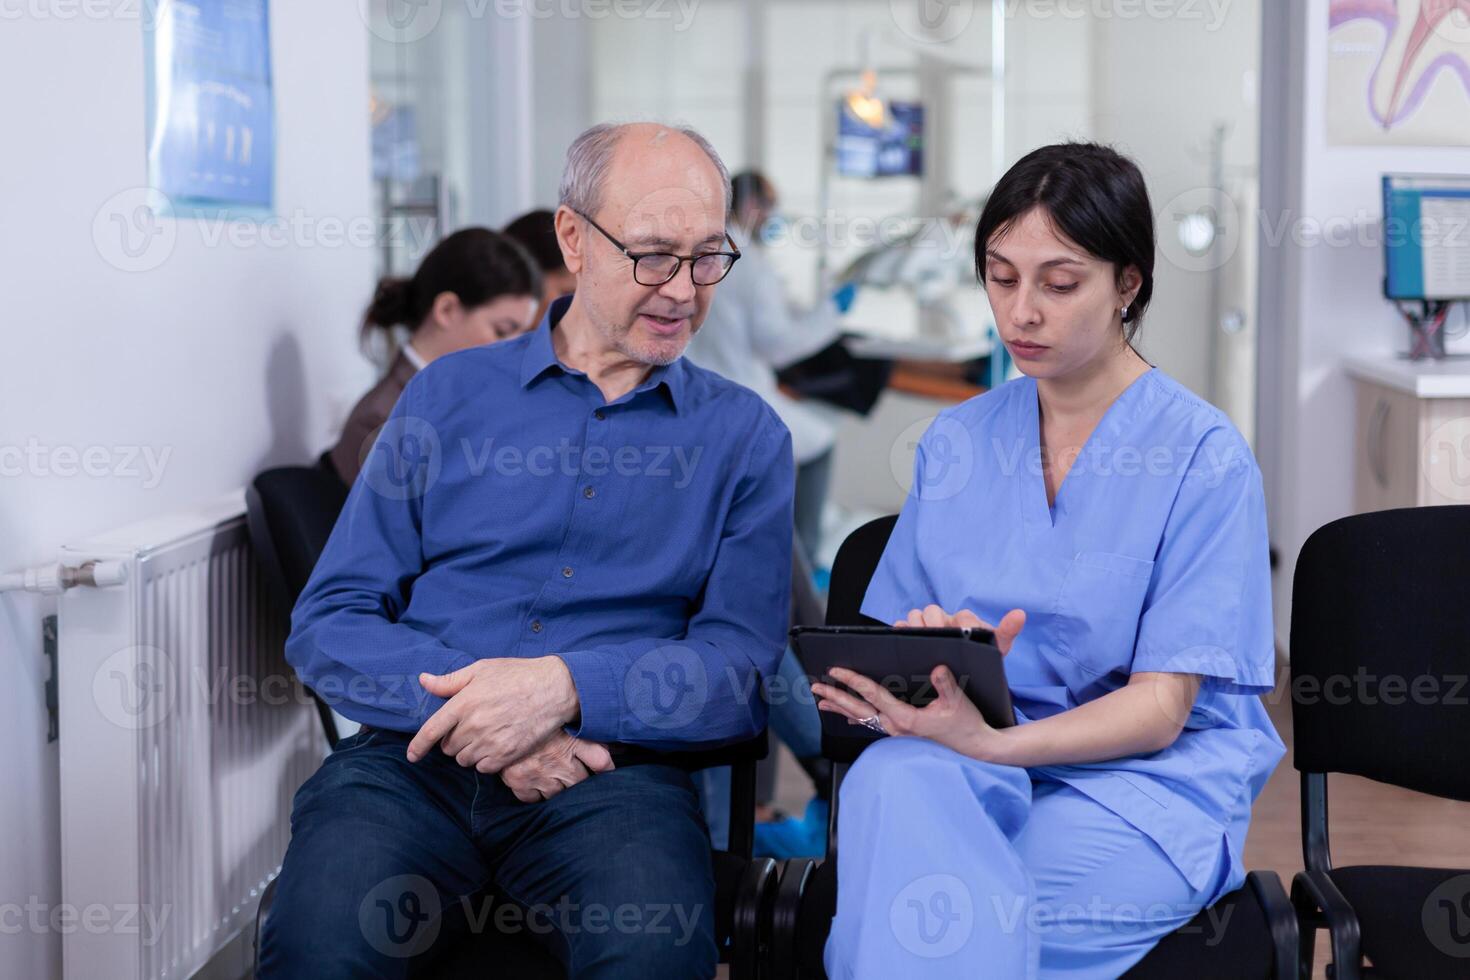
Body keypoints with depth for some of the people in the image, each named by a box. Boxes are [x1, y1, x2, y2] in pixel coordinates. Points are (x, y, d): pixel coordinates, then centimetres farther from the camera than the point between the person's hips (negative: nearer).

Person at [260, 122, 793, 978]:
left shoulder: (745, 434, 13)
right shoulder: (450, 395, 14)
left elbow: (741, 666, 2)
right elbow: (328, 625, 8)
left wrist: (563, 686, -15)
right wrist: (468, 703, -11)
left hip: (610, 768, 0)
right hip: (417, 752, 1)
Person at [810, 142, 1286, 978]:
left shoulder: (1205, 456, -4)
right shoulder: (958, 440, 12)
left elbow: (1162, 706, -9)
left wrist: (989, 742, -26)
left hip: (1149, 782, -4)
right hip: (974, 756, 4)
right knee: (891, 777, -33)